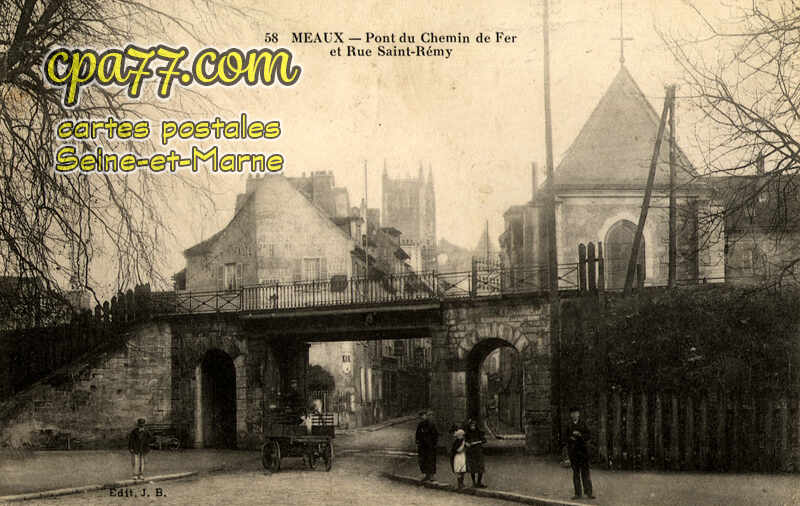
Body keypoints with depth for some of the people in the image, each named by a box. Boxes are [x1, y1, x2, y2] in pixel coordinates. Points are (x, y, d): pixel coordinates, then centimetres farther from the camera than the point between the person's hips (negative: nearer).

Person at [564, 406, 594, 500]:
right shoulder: (569, 425, 10)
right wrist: (570, 438, -8)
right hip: (573, 451, 2)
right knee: (575, 472, 4)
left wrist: (580, 434, -16)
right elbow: (565, 437, 14)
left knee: (585, 471, -6)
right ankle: (578, 493, 7)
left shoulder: (583, 424, 4)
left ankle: (588, 492, -4)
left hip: (583, 450, -2)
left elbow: (589, 436, -1)